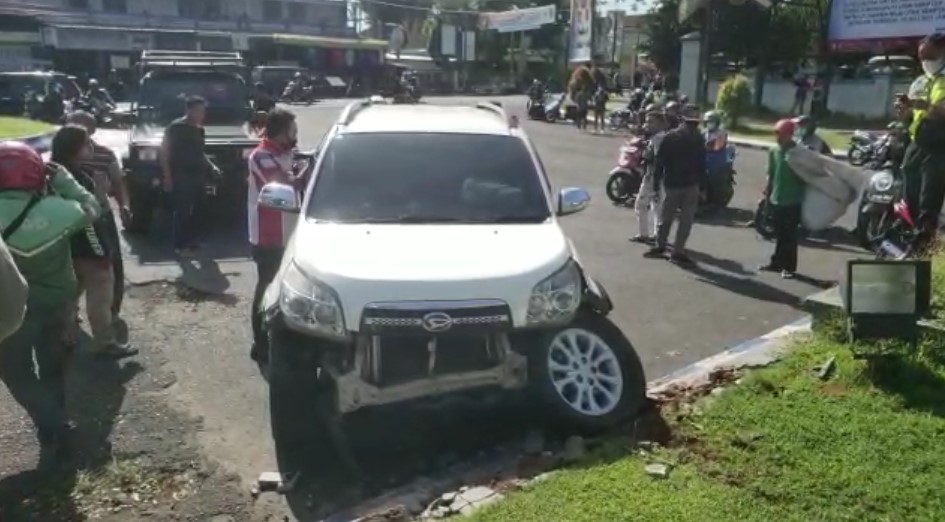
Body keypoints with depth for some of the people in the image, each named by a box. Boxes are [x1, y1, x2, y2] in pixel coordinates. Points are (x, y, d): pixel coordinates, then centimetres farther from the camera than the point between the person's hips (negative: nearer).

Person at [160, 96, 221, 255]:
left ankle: (191, 241, 21)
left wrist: (211, 166, 8)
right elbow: (164, 152, -9)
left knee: (195, 211, 11)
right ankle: (180, 245, 0)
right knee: (182, 211, -6)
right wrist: (167, 176, -15)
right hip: (181, 177, -7)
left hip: (198, 176, 7)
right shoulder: (176, 127, -9)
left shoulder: (199, 129, 13)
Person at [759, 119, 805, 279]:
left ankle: (789, 267, 8)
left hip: (792, 200, -5)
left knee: (790, 236, 1)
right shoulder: (774, 151, 6)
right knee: (779, 235, 16)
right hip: (776, 199, 5)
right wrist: (767, 193, 10)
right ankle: (776, 262, 26)